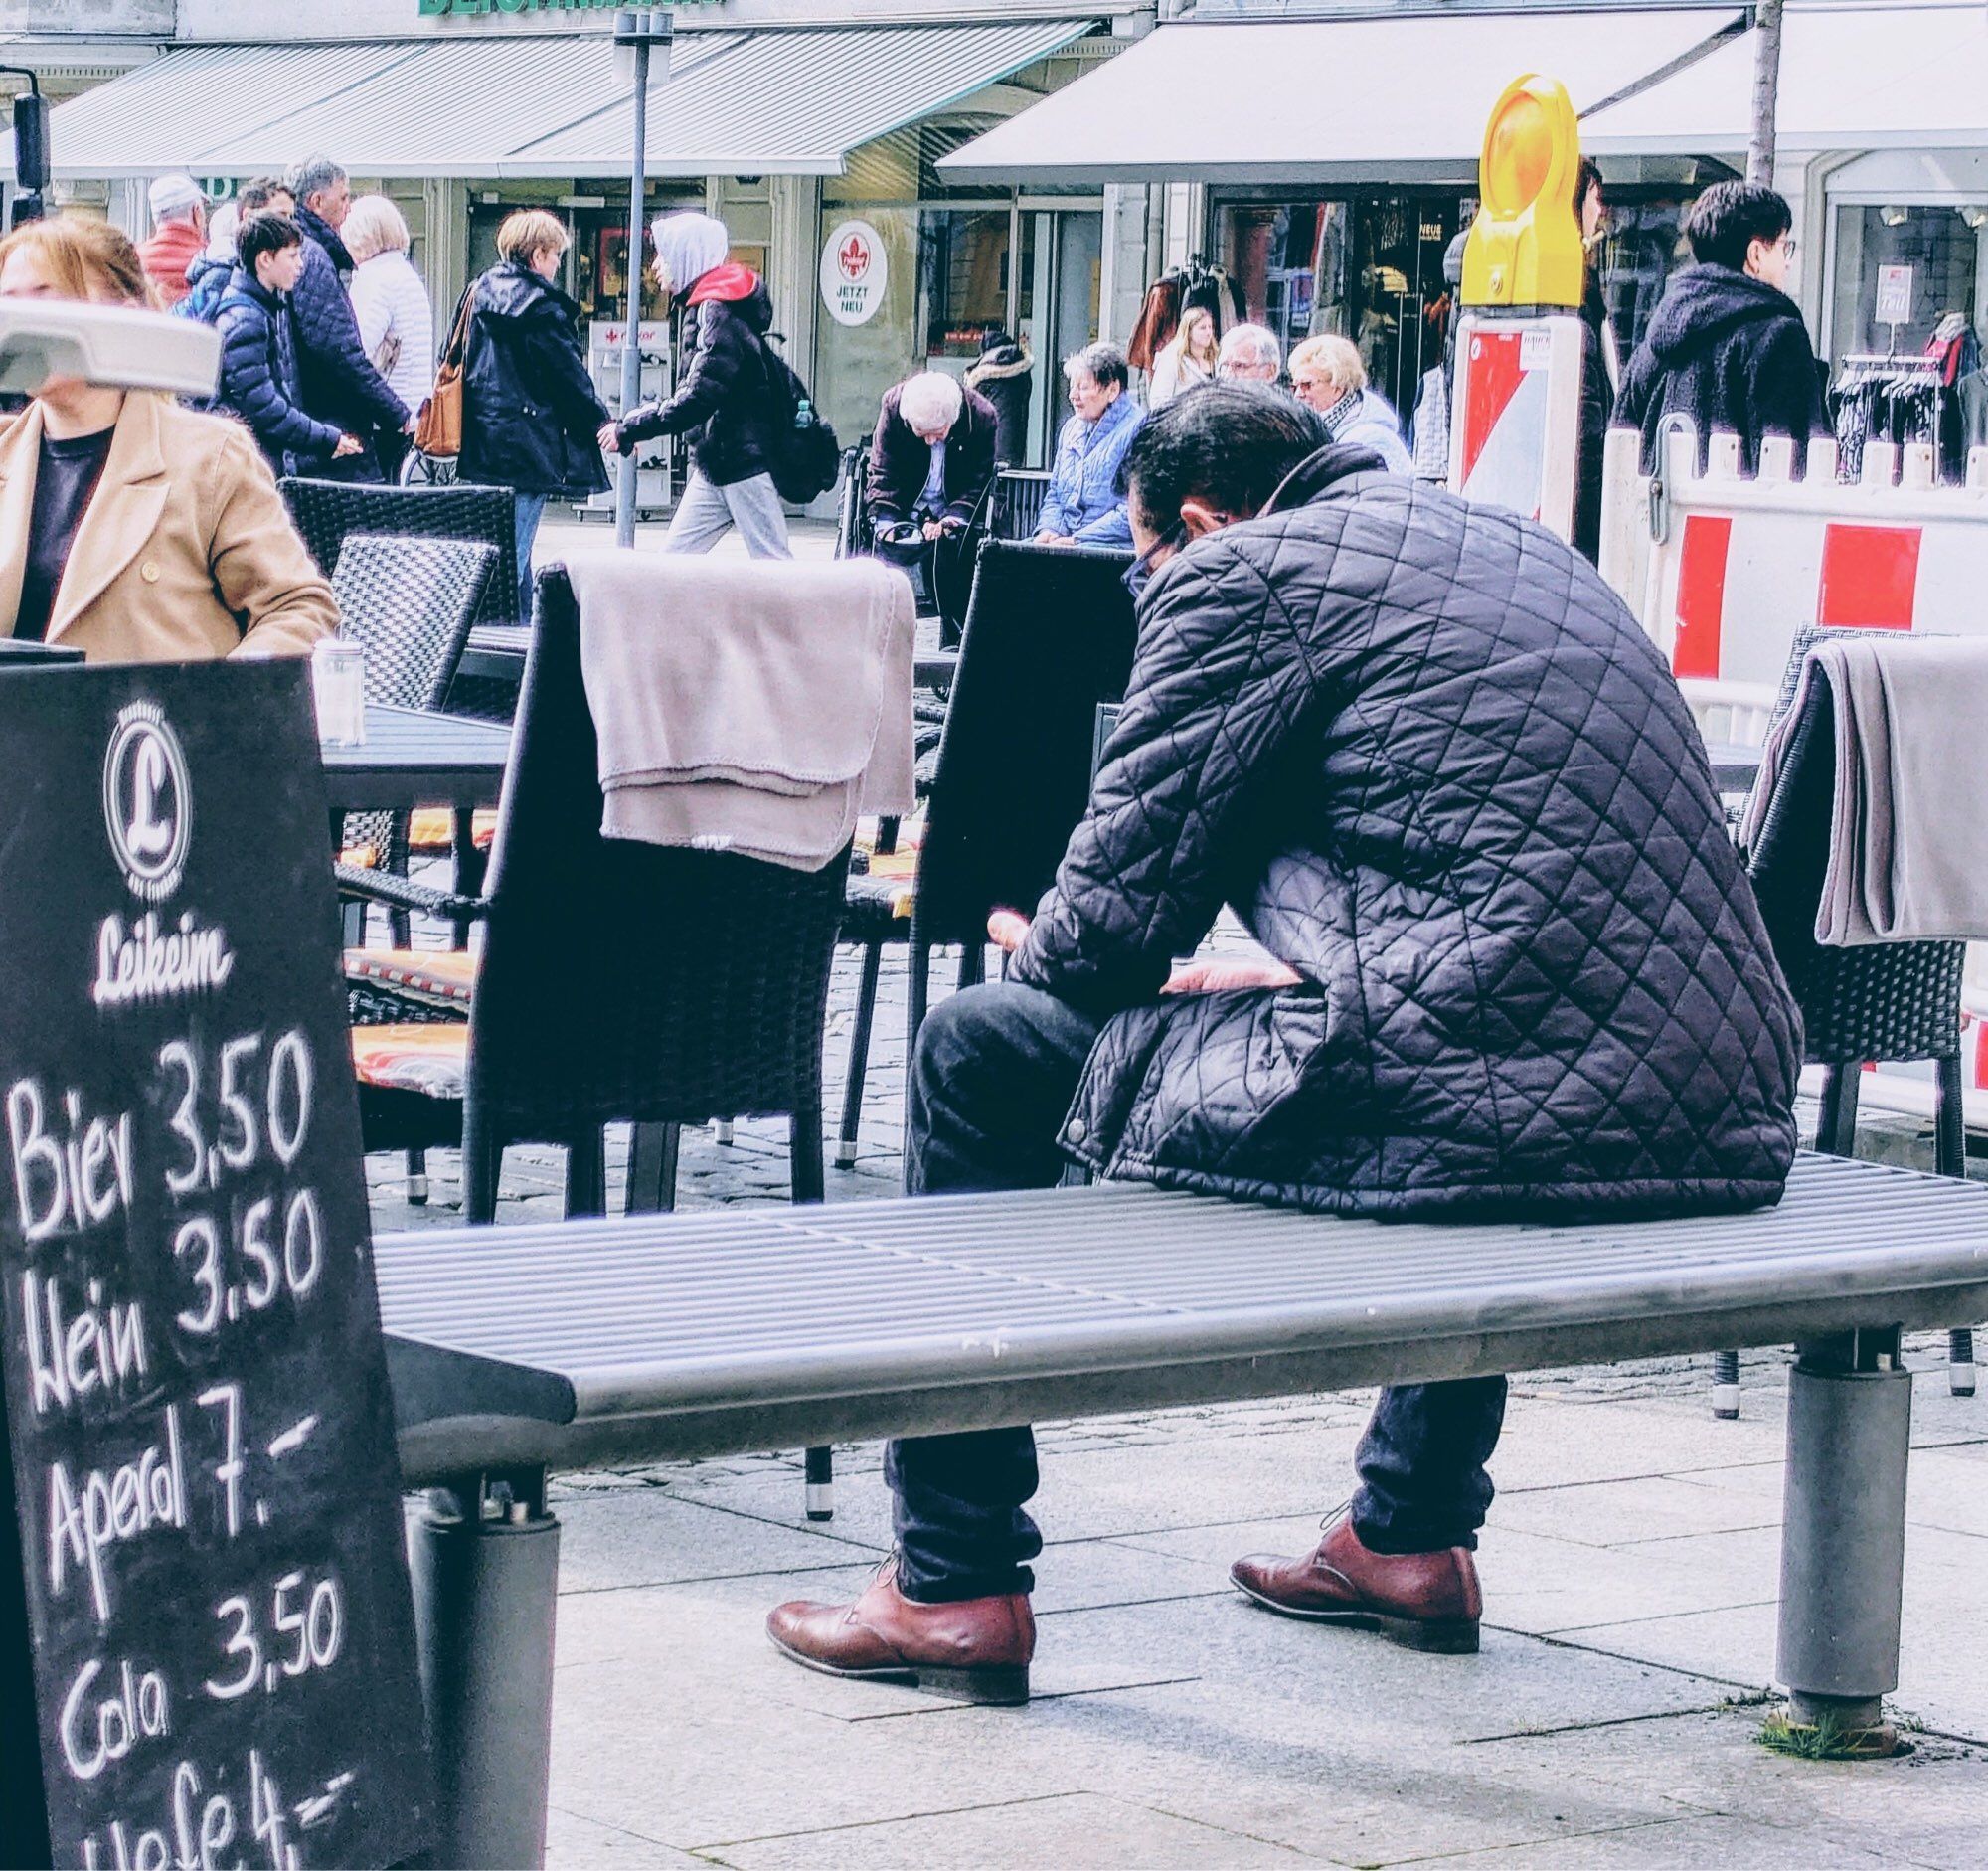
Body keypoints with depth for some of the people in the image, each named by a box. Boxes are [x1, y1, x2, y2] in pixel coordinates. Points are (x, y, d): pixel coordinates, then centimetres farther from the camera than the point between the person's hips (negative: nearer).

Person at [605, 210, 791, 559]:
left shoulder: (720, 313, -17)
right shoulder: (702, 310, 15)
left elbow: (698, 399, -24)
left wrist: (628, 430, -19)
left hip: (746, 462, -10)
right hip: (714, 465, 10)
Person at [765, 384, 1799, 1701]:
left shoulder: (1239, 570, 1)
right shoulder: (1522, 550, 25)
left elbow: (1113, 912, 0)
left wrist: (1044, 955, 22)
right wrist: (1292, 978, 42)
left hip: (1492, 1114, -8)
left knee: (981, 1049, 9)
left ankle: (954, 1585, 14)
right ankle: (1414, 1535, 42)